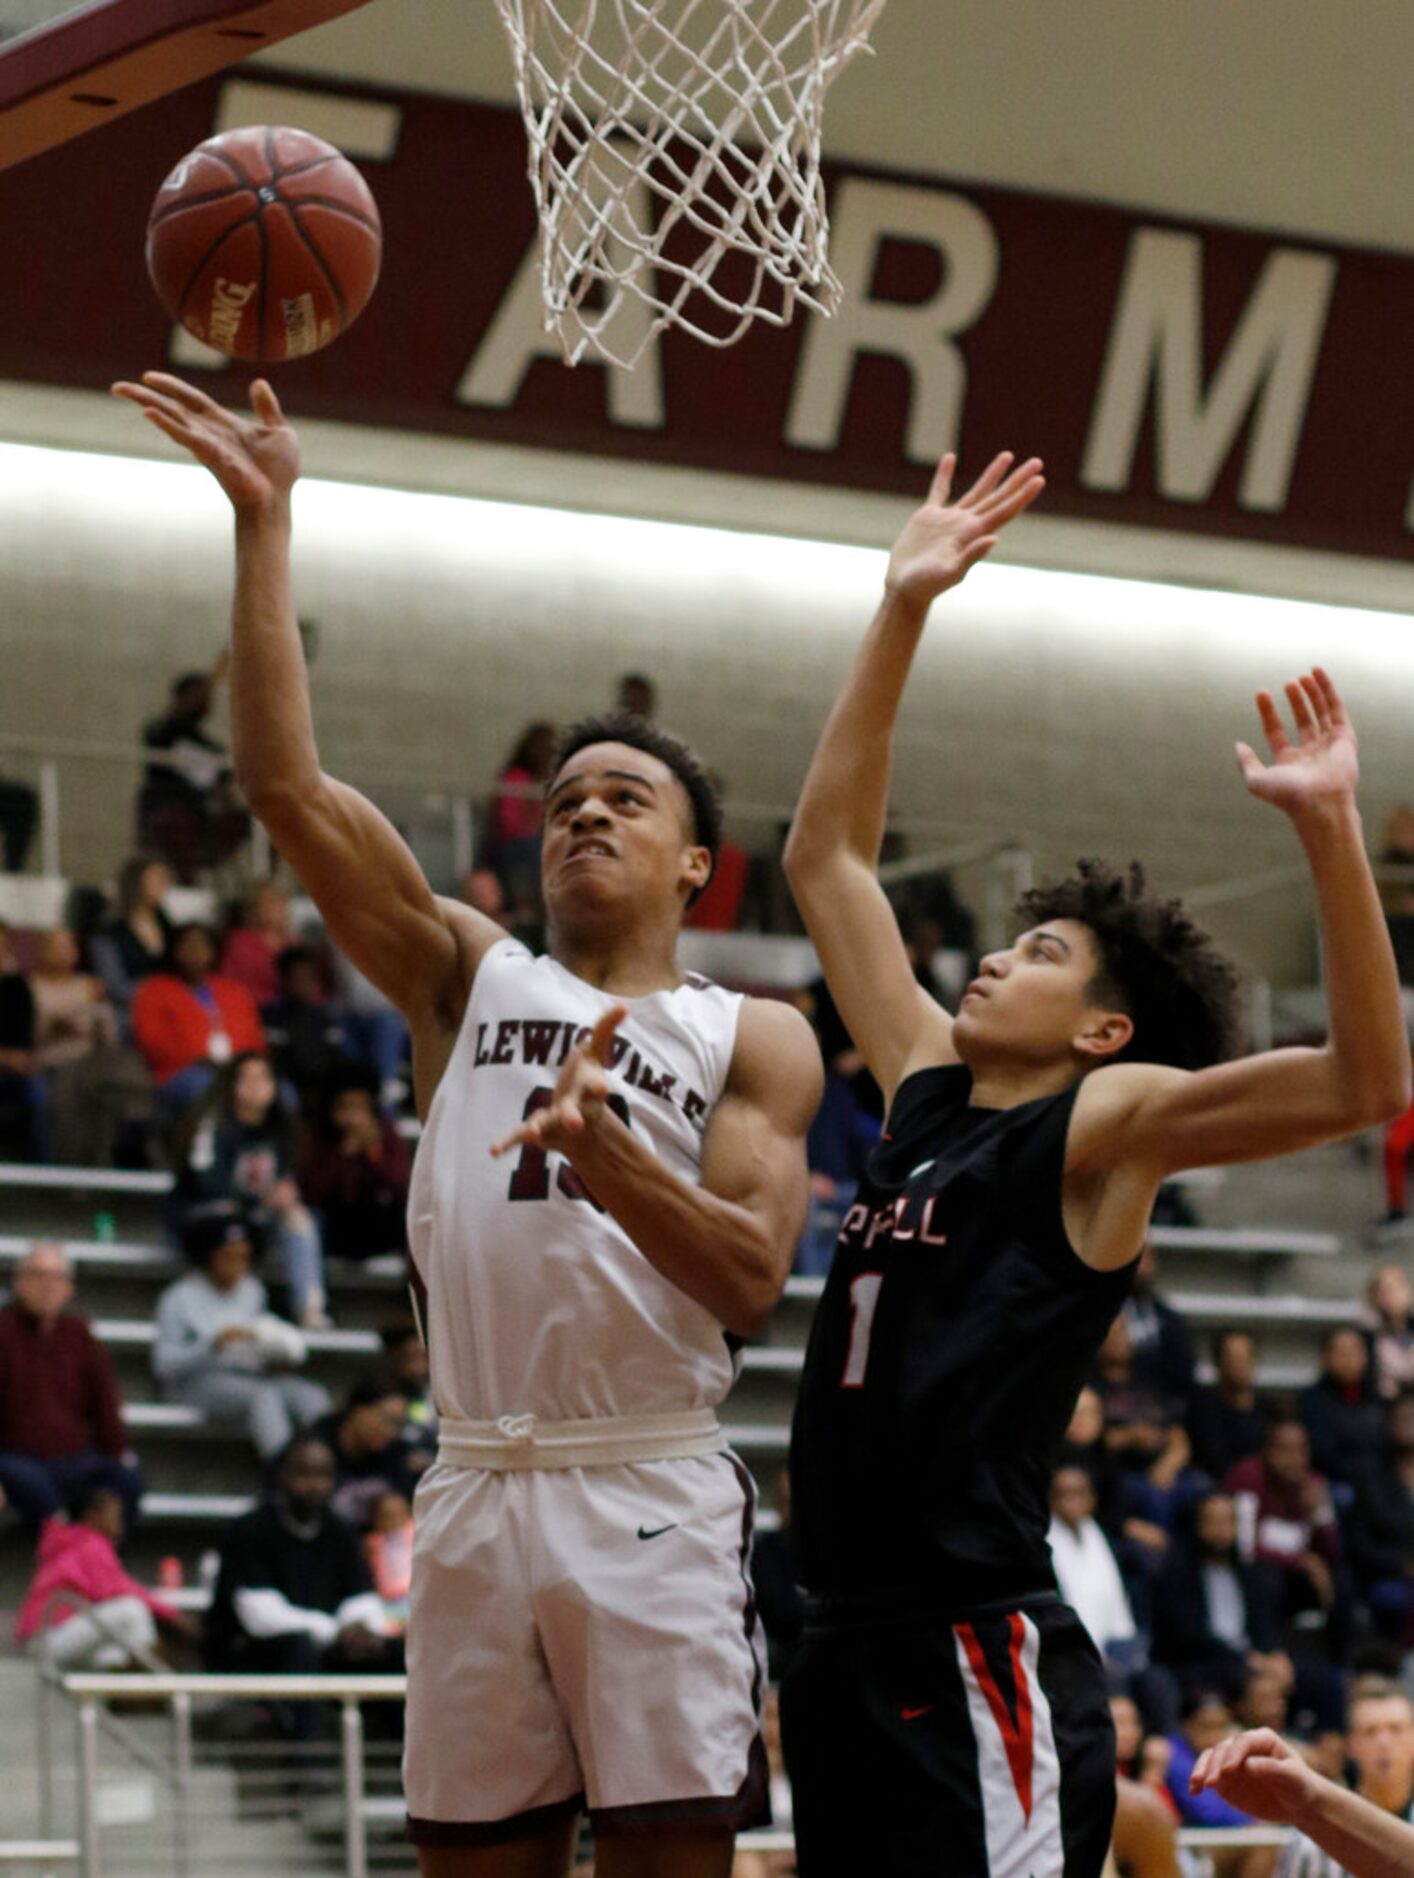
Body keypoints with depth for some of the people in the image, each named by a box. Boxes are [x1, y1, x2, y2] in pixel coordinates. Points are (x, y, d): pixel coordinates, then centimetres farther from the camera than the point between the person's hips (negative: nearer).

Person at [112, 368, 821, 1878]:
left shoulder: (752, 1041, 10)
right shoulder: (466, 978, 15)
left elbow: (750, 1276, -3)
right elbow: (286, 785, 3)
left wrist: (610, 1159, -21)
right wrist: (263, 519, -3)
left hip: (649, 1493, -2)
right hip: (476, 1492, 2)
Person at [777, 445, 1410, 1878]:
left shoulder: (1103, 1126, -1)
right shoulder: (928, 1090, 17)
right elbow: (827, 856, 25)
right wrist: (902, 612, 20)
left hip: (982, 1651, -7)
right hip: (849, 1649, 7)